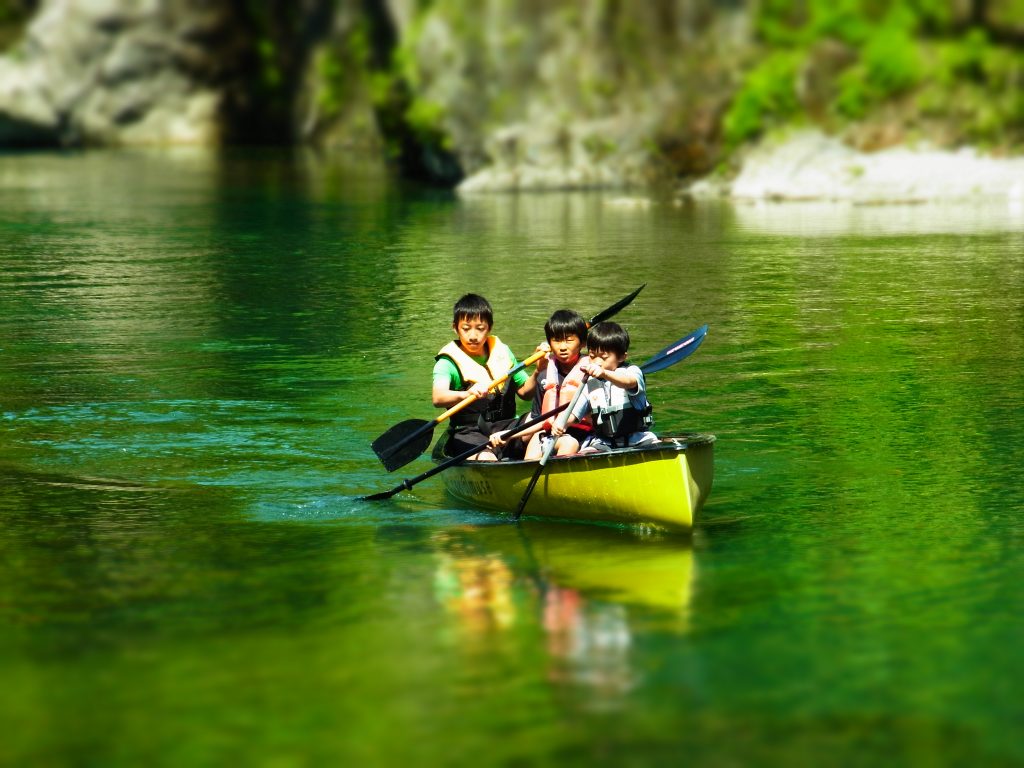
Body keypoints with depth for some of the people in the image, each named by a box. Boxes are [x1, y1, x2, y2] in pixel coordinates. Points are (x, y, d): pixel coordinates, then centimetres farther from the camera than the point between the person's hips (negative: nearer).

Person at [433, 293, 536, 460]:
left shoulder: (501, 352, 12)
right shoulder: (447, 363, -6)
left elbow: (525, 392, 16)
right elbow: (438, 398, -25)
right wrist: (467, 395, -45)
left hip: (505, 426, 5)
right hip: (467, 432, -5)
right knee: (486, 459, -36)